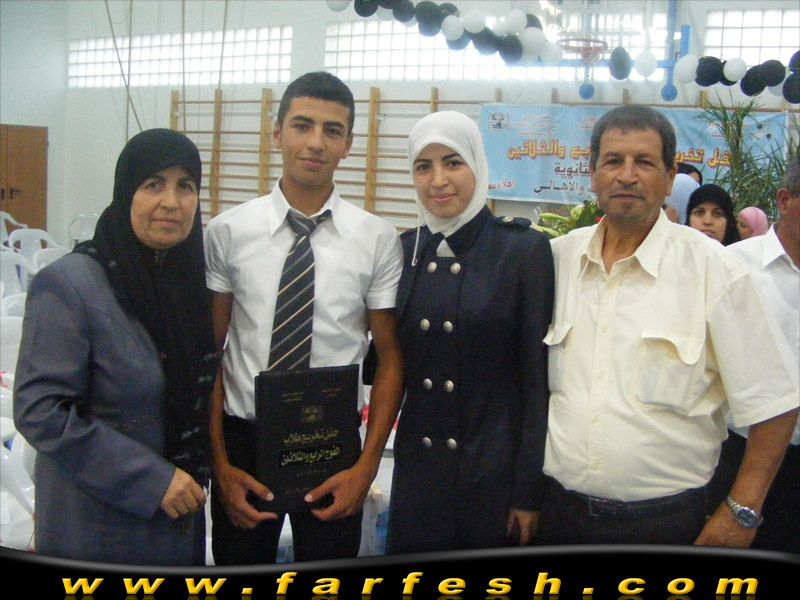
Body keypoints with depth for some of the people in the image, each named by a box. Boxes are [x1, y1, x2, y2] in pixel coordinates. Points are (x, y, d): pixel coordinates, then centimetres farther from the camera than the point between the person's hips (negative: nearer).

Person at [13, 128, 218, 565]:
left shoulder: (194, 278, 1)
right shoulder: (66, 284, -16)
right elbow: (39, 410, -19)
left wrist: (195, 475, 4)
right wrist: (151, 478, -20)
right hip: (97, 530, -5)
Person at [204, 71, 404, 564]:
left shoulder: (377, 239, -7)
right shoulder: (227, 232, -6)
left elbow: (391, 358, -1)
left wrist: (367, 466, -5)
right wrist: (219, 462, -3)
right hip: (243, 437, 1)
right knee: (238, 568, 18)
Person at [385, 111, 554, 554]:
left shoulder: (524, 248, -10)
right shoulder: (405, 249, 3)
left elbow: (538, 376, -10)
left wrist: (530, 491, -11)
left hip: (495, 467, -4)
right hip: (417, 467, 4)